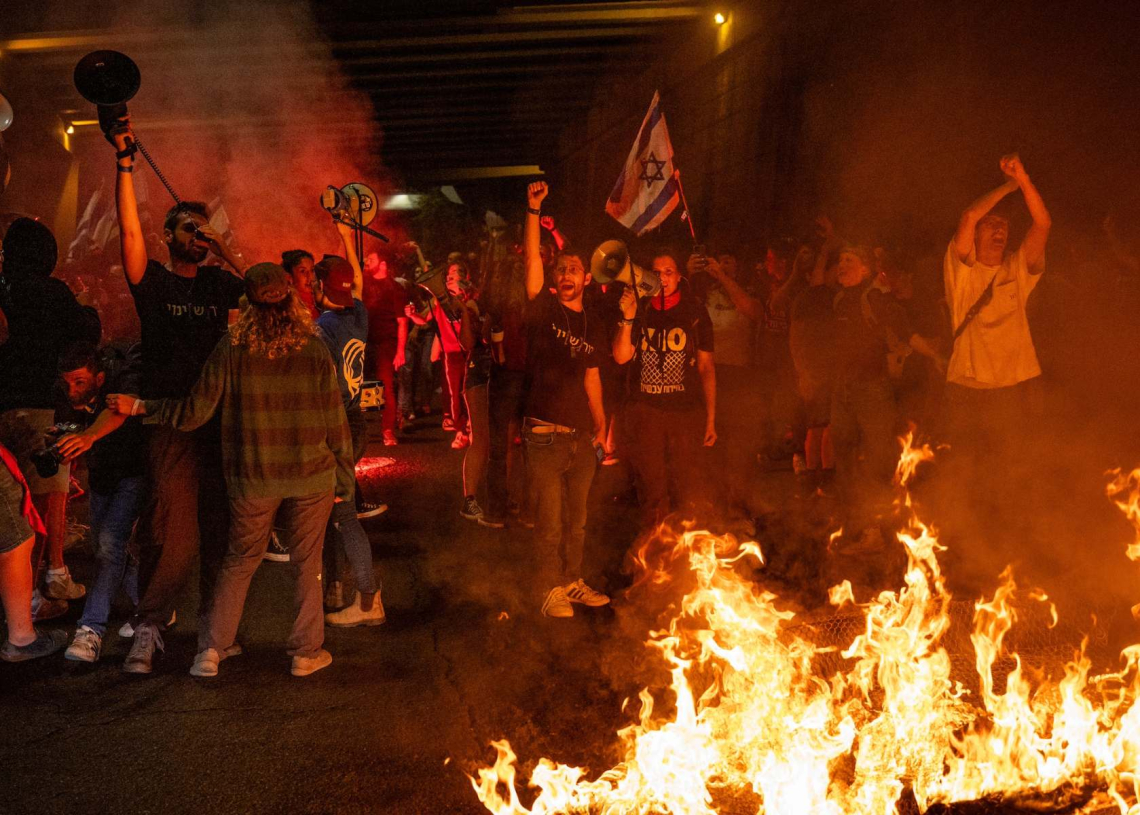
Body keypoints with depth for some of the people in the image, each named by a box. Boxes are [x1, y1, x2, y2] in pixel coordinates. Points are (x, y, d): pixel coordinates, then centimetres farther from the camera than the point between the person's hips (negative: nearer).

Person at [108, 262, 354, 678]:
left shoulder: (231, 349, -10)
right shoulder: (314, 349, -9)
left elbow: (193, 413, -7)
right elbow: (335, 422, -6)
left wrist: (138, 406, 7)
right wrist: (344, 478, 5)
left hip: (252, 478, 1)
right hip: (312, 475, -1)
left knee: (239, 561, 18)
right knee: (307, 565, 13)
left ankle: (213, 649, 24)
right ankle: (306, 652, 22)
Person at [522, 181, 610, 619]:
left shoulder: (594, 328, 11)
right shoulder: (544, 310, -2)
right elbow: (532, 261, -16)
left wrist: (601, 423, 12)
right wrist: (533, 211, -25)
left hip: (581, 436, 5)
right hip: (545, 435, -5)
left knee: (576, 520, 15)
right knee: (549, 522, 1)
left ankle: (574, 582, 29)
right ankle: (553, 589, 16)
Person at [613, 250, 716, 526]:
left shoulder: (695, 313, 5)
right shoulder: (639, 312, 8)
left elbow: (707, 367, 5)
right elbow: (621, 356, -1)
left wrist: (711, 418, 1)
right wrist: (627, 317, -14)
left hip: (686, 412, -1)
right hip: (645, 412, 1)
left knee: (689, 492, -2)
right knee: (652, 491, 7)